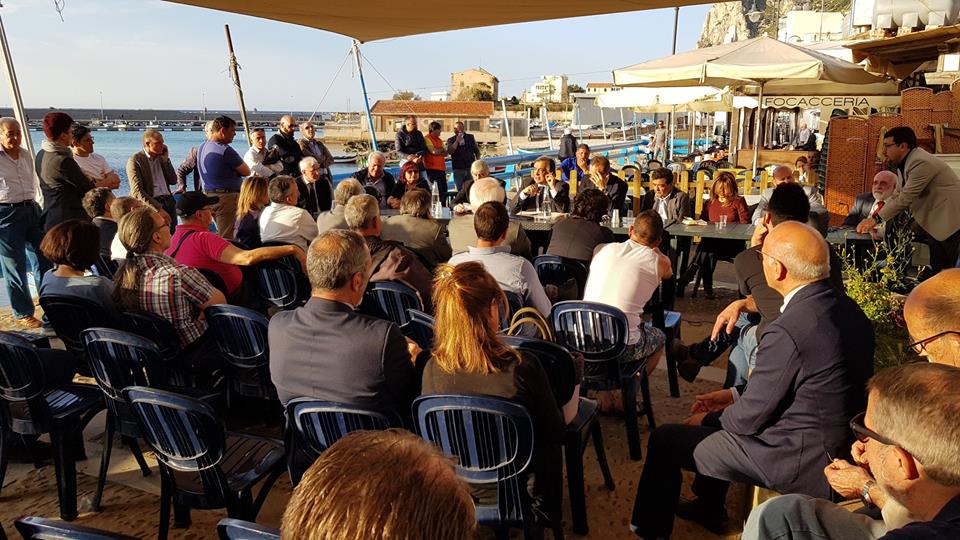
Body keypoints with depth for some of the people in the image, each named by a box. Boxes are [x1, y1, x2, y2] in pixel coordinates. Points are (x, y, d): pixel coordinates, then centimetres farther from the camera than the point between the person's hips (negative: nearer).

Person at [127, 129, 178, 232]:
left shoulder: (161, 158, 16)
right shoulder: (134, 161, -3)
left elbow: (173, 181, 12)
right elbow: (137, 192, -12)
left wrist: (166, 160, 4)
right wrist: (157, 207, -21)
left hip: (168, 200, 6)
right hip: (152, 203, -6)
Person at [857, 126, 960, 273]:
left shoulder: (921, 163, -23)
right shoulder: (904, 164, 7)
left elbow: (905, 198, -24)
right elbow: (899, 196, 10)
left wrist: (877, 219, -16)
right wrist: (873, 219, -1)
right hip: (936, 224, 9)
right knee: (937, 271, 11)